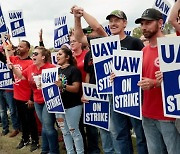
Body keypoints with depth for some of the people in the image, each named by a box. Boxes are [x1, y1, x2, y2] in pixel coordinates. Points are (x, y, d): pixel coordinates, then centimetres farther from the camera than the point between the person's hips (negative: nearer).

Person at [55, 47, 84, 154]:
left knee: (74, 131, -1)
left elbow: (76, 88, -17)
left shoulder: (74, 70, -10)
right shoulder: (57, 70, 13)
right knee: (65, 132, 13)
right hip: (59, 105, 7)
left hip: (72, 106, -7)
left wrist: (62, 86, -29)